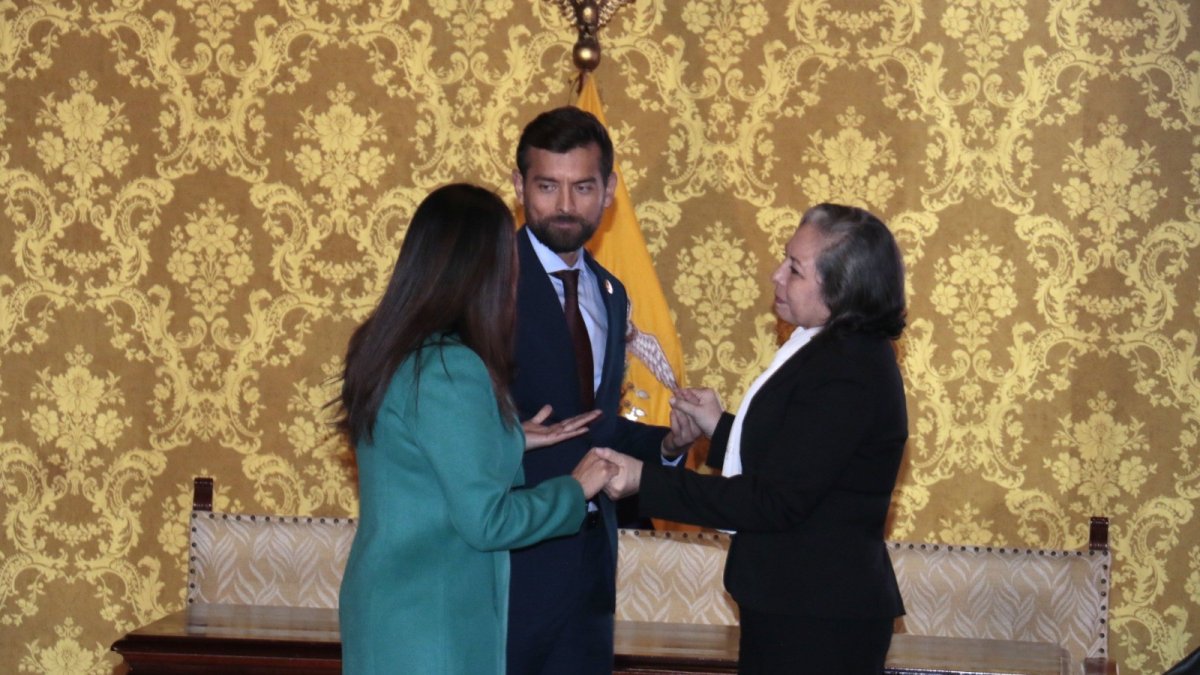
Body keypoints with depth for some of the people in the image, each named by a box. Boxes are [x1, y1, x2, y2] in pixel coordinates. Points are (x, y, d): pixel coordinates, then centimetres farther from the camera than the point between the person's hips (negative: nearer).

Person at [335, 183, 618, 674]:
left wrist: (510, 443, 14)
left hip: (383, 606, 9)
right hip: (432, 623, -9)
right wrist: (574, 490, -6)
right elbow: (486, 520, -19)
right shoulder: (451, 370, -21)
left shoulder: (381, 350, 6)